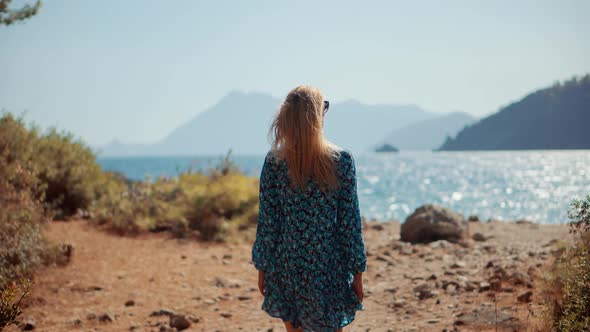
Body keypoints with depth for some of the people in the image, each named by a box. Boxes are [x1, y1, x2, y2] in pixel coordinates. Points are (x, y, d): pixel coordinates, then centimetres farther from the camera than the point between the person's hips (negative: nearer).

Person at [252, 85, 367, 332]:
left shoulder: (274, 162, -5)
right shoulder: (342, 160, -8)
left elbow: (267, 222, -2)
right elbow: (350, 223, -5)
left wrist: (262, 266, 8)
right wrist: (357, 271, 3)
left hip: (287, 267, 1)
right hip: (329, 269, -1)